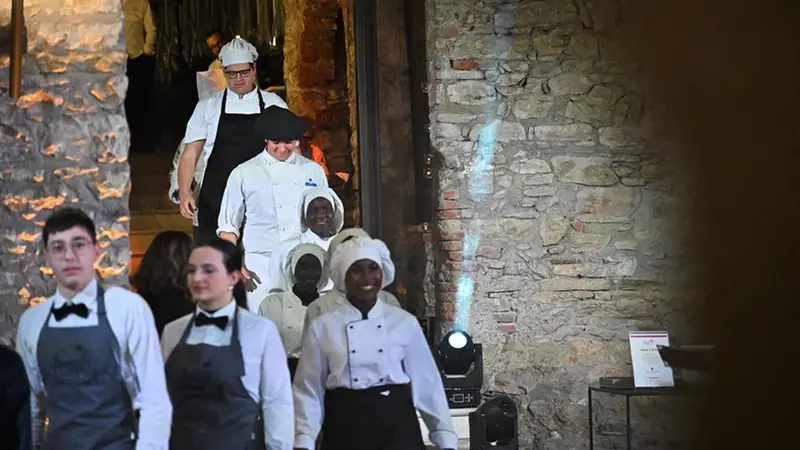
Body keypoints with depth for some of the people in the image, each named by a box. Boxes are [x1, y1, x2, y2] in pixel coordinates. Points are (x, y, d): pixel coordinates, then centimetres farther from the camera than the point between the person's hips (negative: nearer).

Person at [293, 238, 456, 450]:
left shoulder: (405, 323, 3)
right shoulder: (322, 328, 1)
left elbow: (427, 383, 7)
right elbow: (309, 391, 1)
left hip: (397, 426, 0)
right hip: (345, 429, 0)